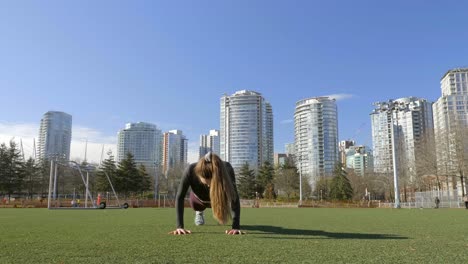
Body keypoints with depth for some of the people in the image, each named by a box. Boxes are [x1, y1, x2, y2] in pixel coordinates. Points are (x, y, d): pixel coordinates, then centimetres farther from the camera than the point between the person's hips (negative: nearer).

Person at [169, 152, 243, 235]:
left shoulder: (227, 169, -45)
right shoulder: (191, 170, -44)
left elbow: (234, 198, -42)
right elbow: (179, 197, -36)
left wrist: (236, 226, -51)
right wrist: (180, 226, -42)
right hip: (199, 199, 0)